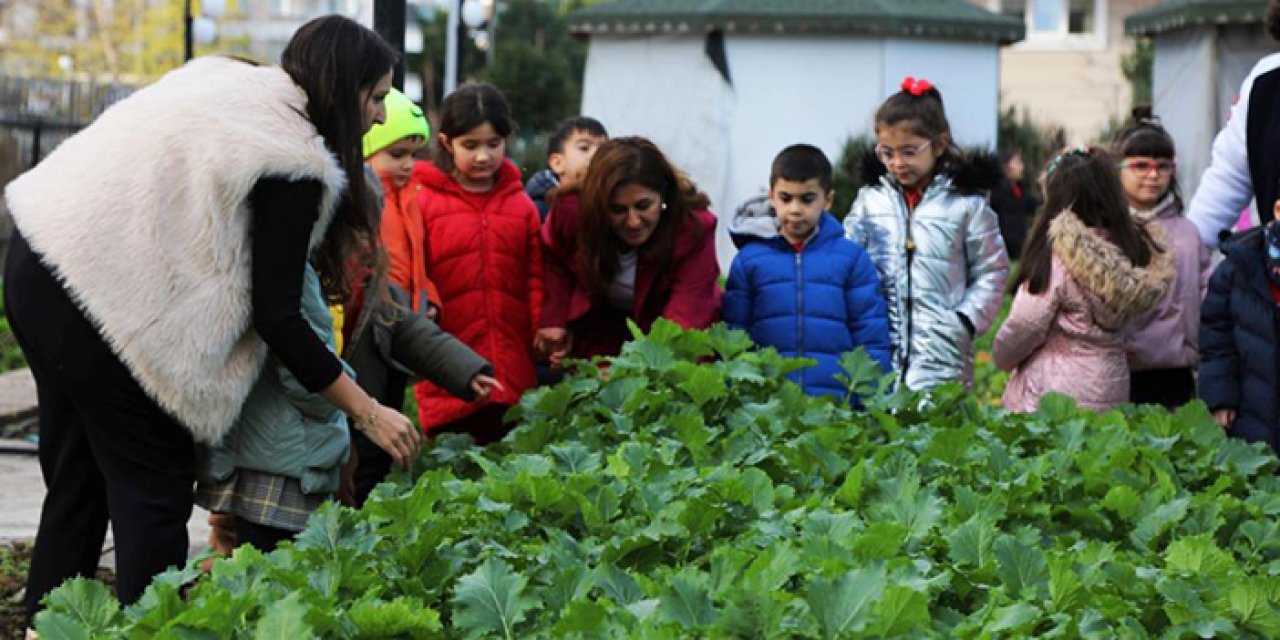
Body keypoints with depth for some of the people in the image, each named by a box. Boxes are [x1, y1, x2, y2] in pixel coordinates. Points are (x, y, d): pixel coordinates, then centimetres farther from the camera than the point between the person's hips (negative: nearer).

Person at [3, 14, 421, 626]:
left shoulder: (229, 79, 14)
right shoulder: (291, 160, -11)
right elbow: (277, 317, -11)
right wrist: (369, 412, -4)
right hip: (101, 297, -9)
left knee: (78, 483, 18)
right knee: (156, 493, 0)